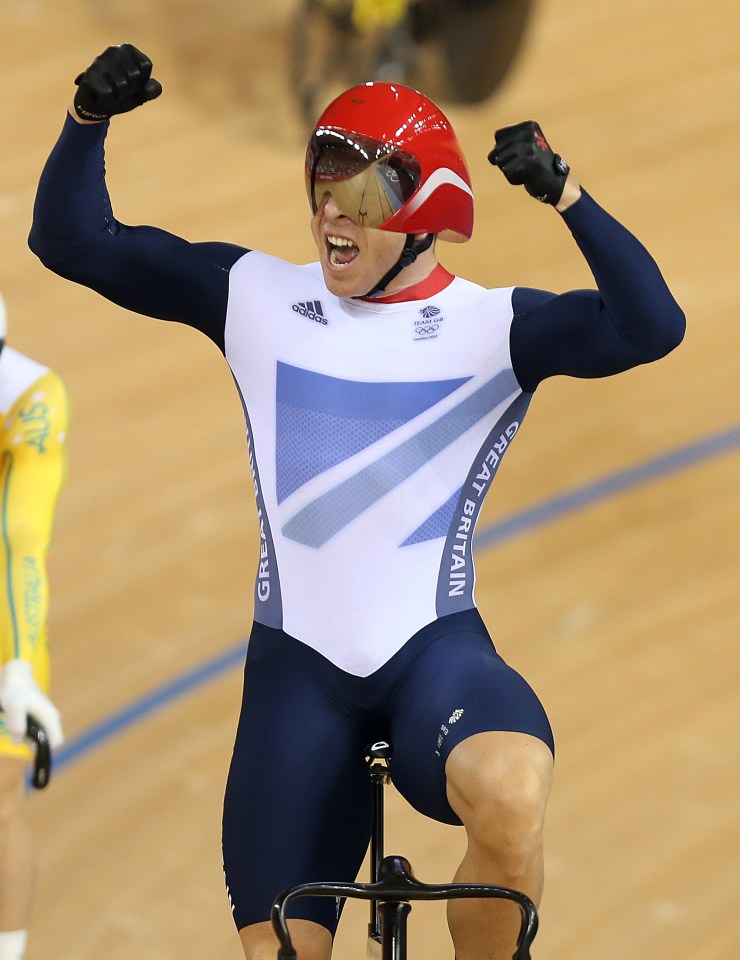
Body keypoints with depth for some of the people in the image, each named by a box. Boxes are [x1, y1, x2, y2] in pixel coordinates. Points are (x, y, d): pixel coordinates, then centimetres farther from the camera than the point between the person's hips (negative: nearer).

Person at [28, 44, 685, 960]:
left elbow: (650, 326, -18)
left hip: (434, 650, -2)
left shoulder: (492, 325, -2)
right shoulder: (257, 296, 4)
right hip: (297, 661, 3)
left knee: (511, 793, -35)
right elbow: (70, 239, 6)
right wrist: (88, 117, -10)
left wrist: (564, 193, -27)